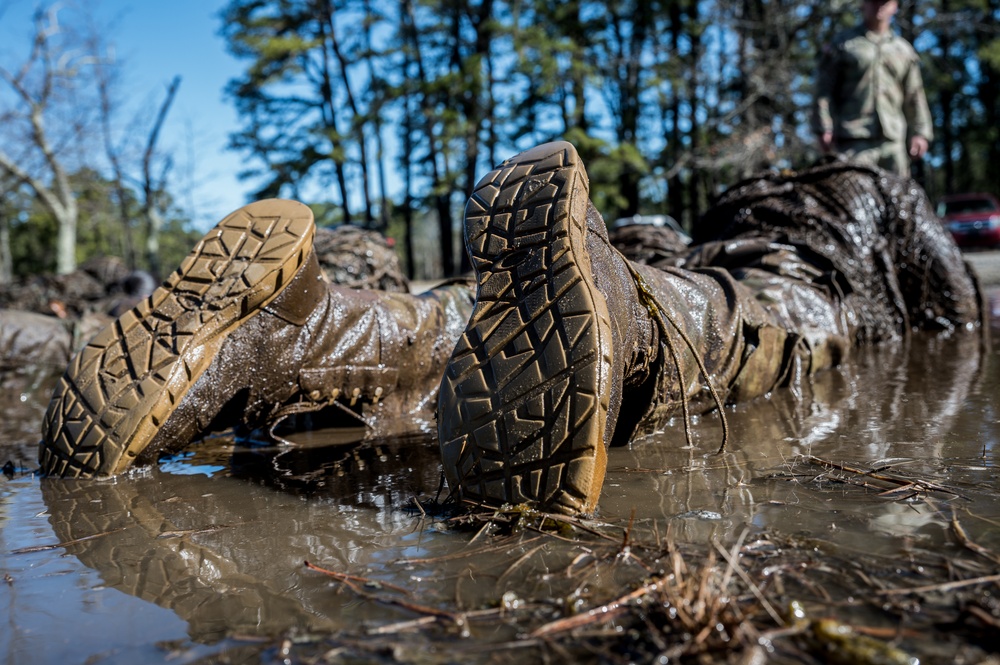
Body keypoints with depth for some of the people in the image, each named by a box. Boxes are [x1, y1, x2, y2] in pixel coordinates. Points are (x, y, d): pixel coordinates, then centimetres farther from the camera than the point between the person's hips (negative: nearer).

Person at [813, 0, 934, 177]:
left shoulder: (904, 50, 19)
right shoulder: (842, 44, 9)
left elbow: (914, 96, 19)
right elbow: (825, 89, 3)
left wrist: (920, 133, 10)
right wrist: (825, 129, -7)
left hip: (893, 138, 4)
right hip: (854, 140, -4)